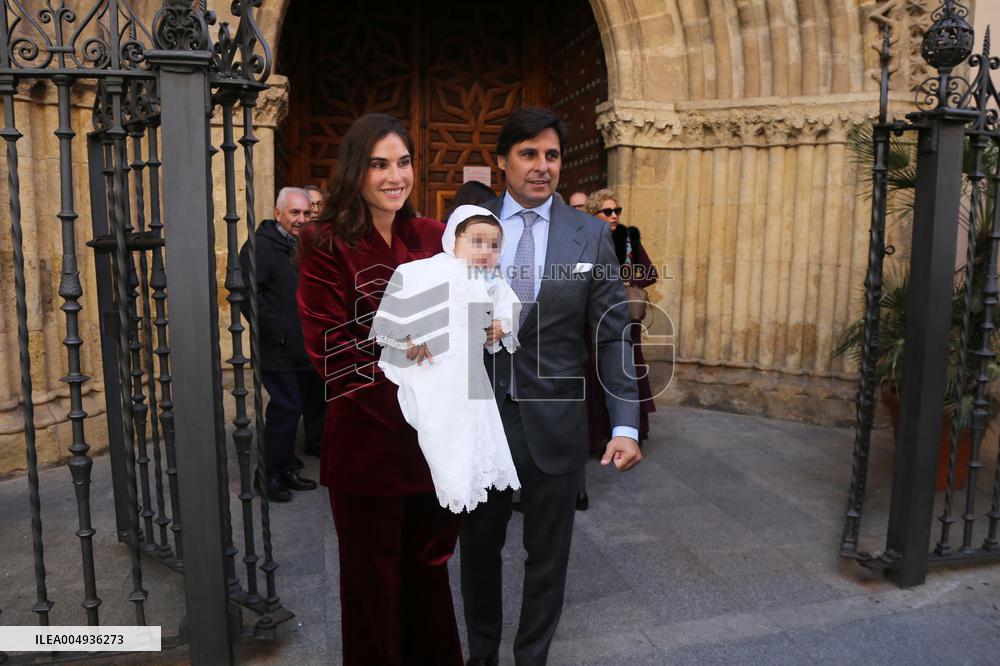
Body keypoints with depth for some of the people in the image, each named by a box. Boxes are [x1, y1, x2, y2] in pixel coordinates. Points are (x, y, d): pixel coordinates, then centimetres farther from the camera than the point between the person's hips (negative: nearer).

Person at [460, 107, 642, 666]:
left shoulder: (591, 234, -3)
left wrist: (626, 423, -10)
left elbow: (613, 334, -3)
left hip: (555, 418, 0)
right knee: (479, 547, 18)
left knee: (548, 555, 15)